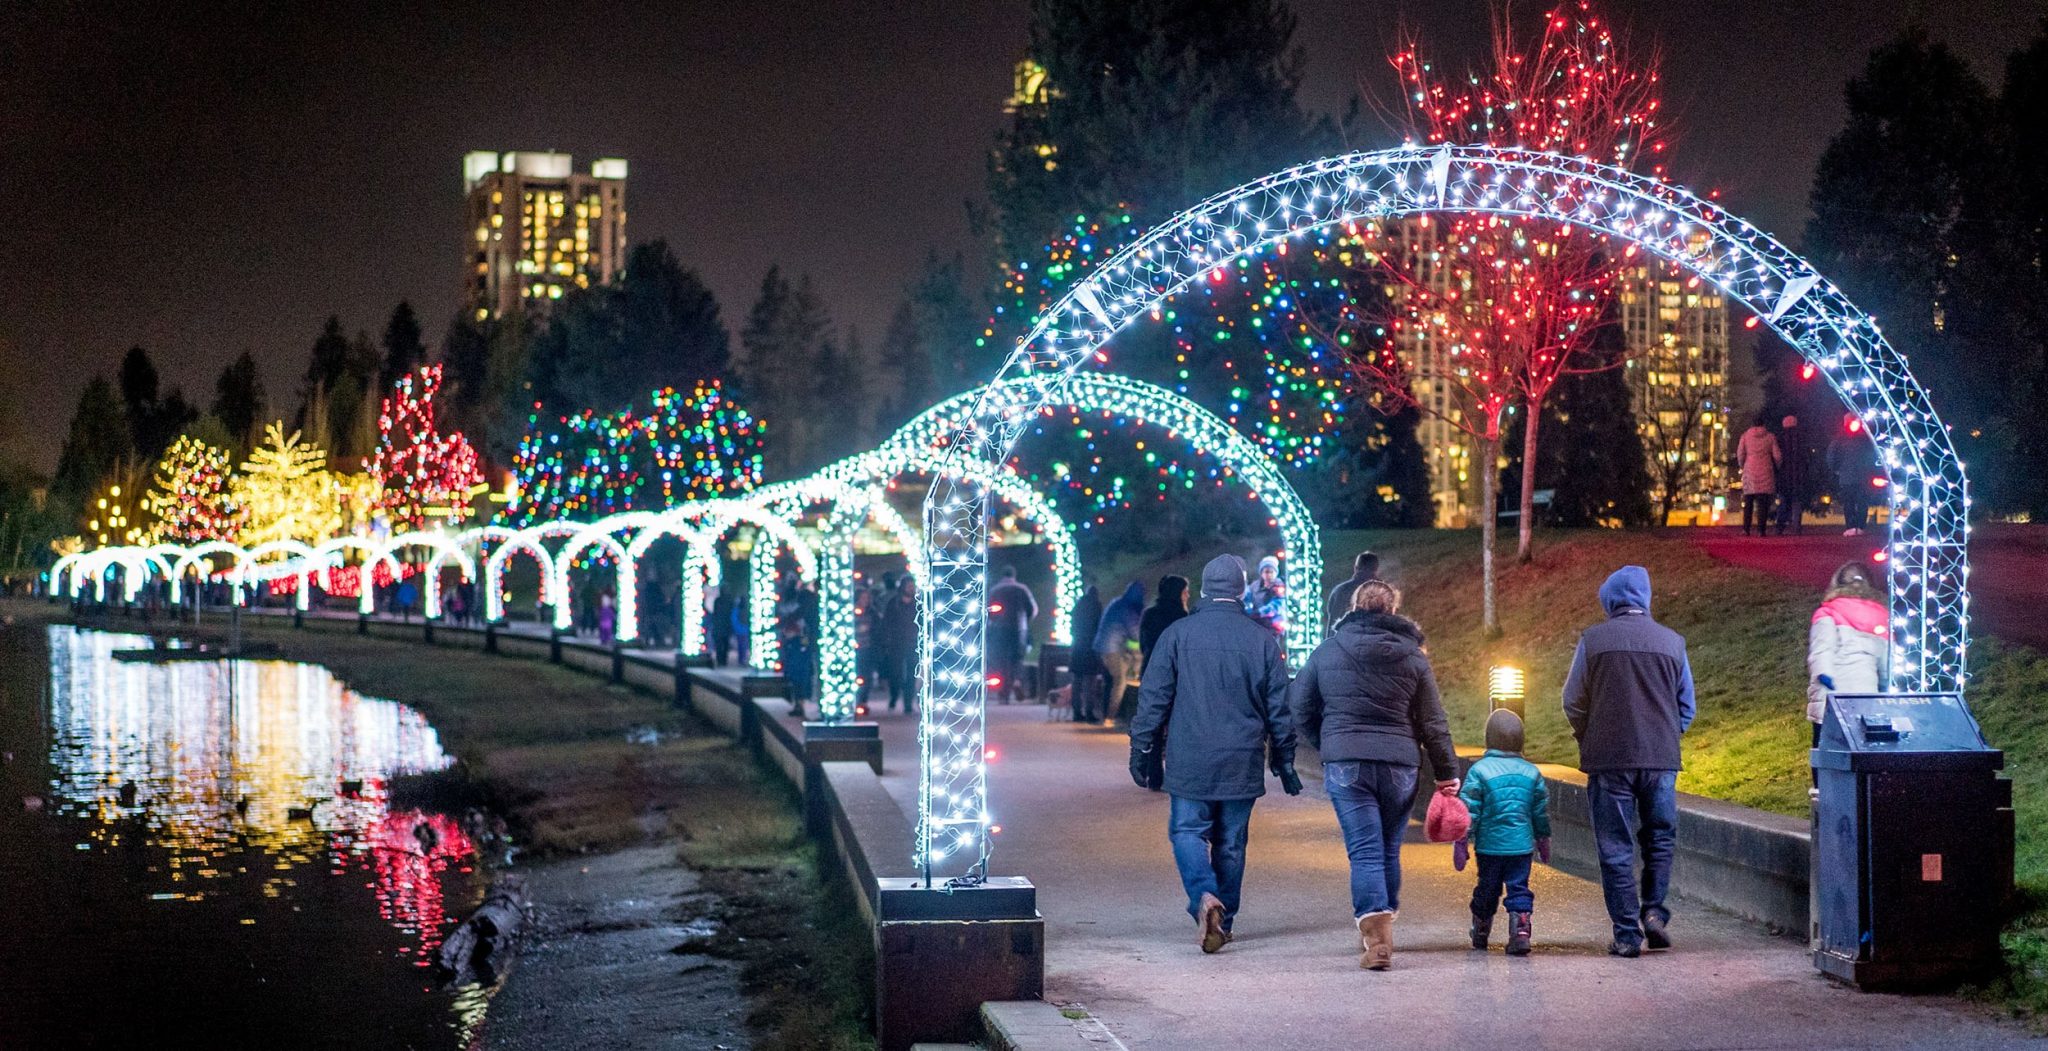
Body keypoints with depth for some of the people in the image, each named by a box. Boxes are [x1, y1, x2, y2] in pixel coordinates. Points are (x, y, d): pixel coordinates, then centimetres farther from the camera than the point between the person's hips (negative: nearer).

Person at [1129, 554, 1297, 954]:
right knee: (1231, 842, 11)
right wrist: (1284, 760, 13)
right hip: (1242, 763, 2)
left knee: (1187, 831, 6)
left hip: (1189, 762, -1)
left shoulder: (1177, 635, -3)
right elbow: (1279, 708, 5)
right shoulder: (1262, 639, 1)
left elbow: (1153, 700, -2)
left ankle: (1205, 896, -18)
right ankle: (1224, 921, 15)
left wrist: (1143, 752, 6)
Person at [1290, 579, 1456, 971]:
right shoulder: (1413, 657, 5)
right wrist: (1447, 771, 12)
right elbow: (1433, 722, 5)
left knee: (1364, 852, -5)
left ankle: (1375, 938, -19)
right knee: (1389, 851, 14)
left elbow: (1301, 707, 11)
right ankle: (1382, 933, 23)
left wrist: (1326, 746, 23)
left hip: (1345, 764, -1)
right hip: (1400, 764, 1)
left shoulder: (1328, 651, 5)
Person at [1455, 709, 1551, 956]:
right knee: (1519, 889, 4)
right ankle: (1521, 932, -13)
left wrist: (1461, 843, -3)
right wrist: (1543, 842, 23)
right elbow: (1542, 813, 11)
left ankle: (1480, 934, 29)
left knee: (1487, 889, 13)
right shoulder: (1532, 772, 4)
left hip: (1490, 846, -1)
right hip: (1522, 846, 1)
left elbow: (1469, 812, -9)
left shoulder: (1479, 770, -8)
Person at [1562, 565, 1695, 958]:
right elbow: (1687, 707, 12)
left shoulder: (1594, 640, -3)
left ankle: (1627, 935, 1)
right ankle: (1654, 911, 4)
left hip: (1608, 760, -2)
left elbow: (1573, 702, 1)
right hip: (1661, 759, 2)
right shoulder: (1672, 642, 5)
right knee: (1660, 838, 18)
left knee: (1616, 848, 3)